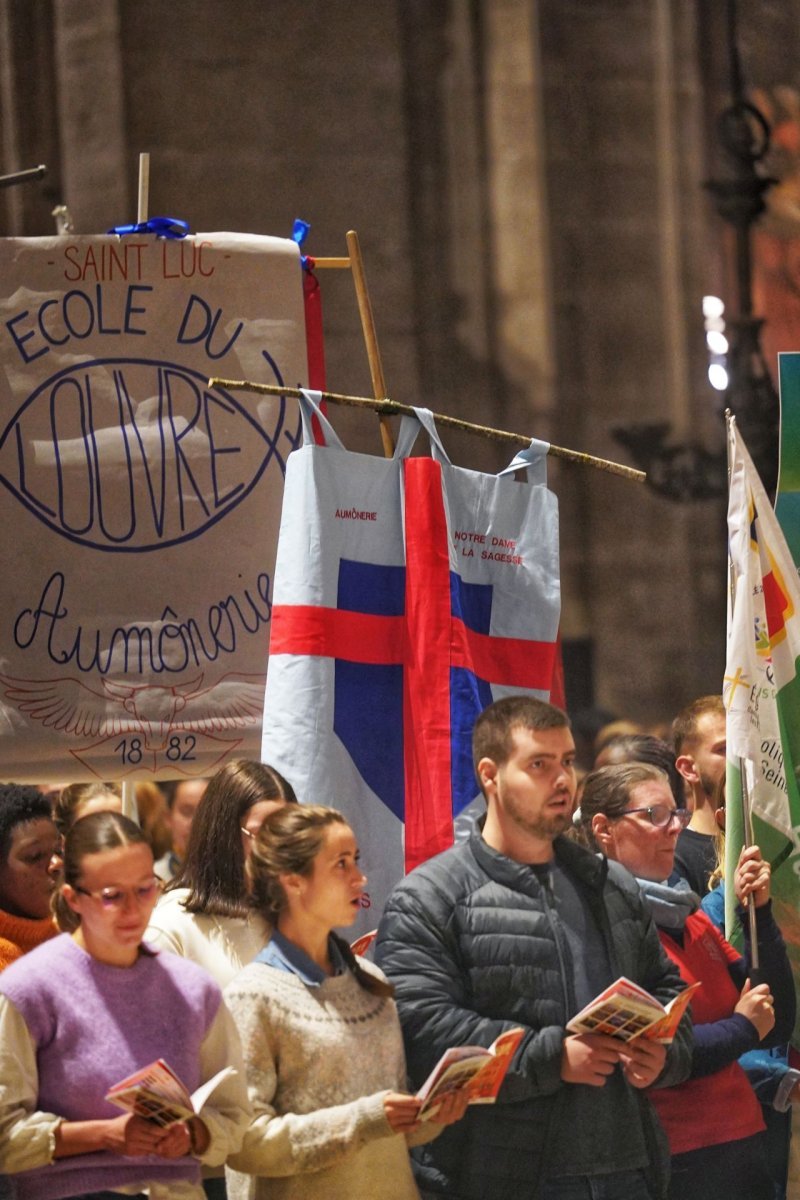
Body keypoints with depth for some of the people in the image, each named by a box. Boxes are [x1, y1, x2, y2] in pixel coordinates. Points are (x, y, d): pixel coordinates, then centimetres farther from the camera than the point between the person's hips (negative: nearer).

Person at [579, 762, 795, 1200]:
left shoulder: (690, 919, 13)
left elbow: (777, 1025, 10)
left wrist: (760, 914, 0)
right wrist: (743, 1028, -6)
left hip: (740, 1147, 8)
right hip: (672, 1161, -8)